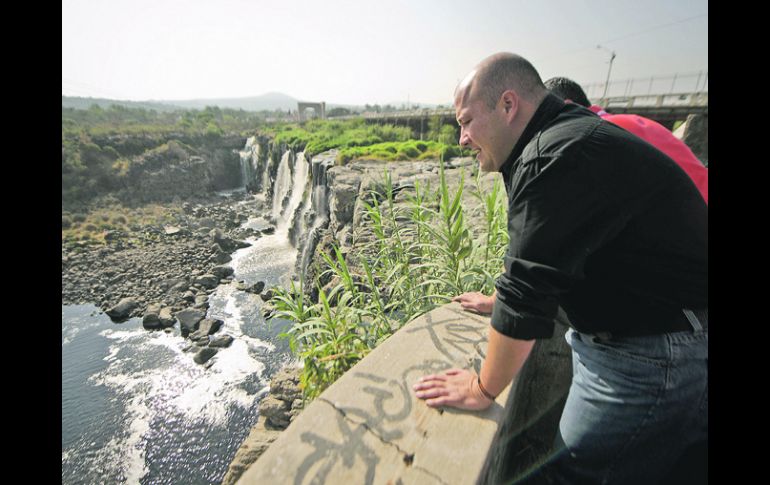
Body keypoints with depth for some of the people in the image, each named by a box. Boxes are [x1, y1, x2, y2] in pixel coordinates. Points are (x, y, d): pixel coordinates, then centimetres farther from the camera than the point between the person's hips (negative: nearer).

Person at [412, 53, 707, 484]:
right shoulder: (558, 143, 9)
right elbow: (539, 259, 20)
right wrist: (500, 300, 28)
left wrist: (483, 389, -13)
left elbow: (529, 291, -26)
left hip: (652, 359, -9)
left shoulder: (560, 158, -26)